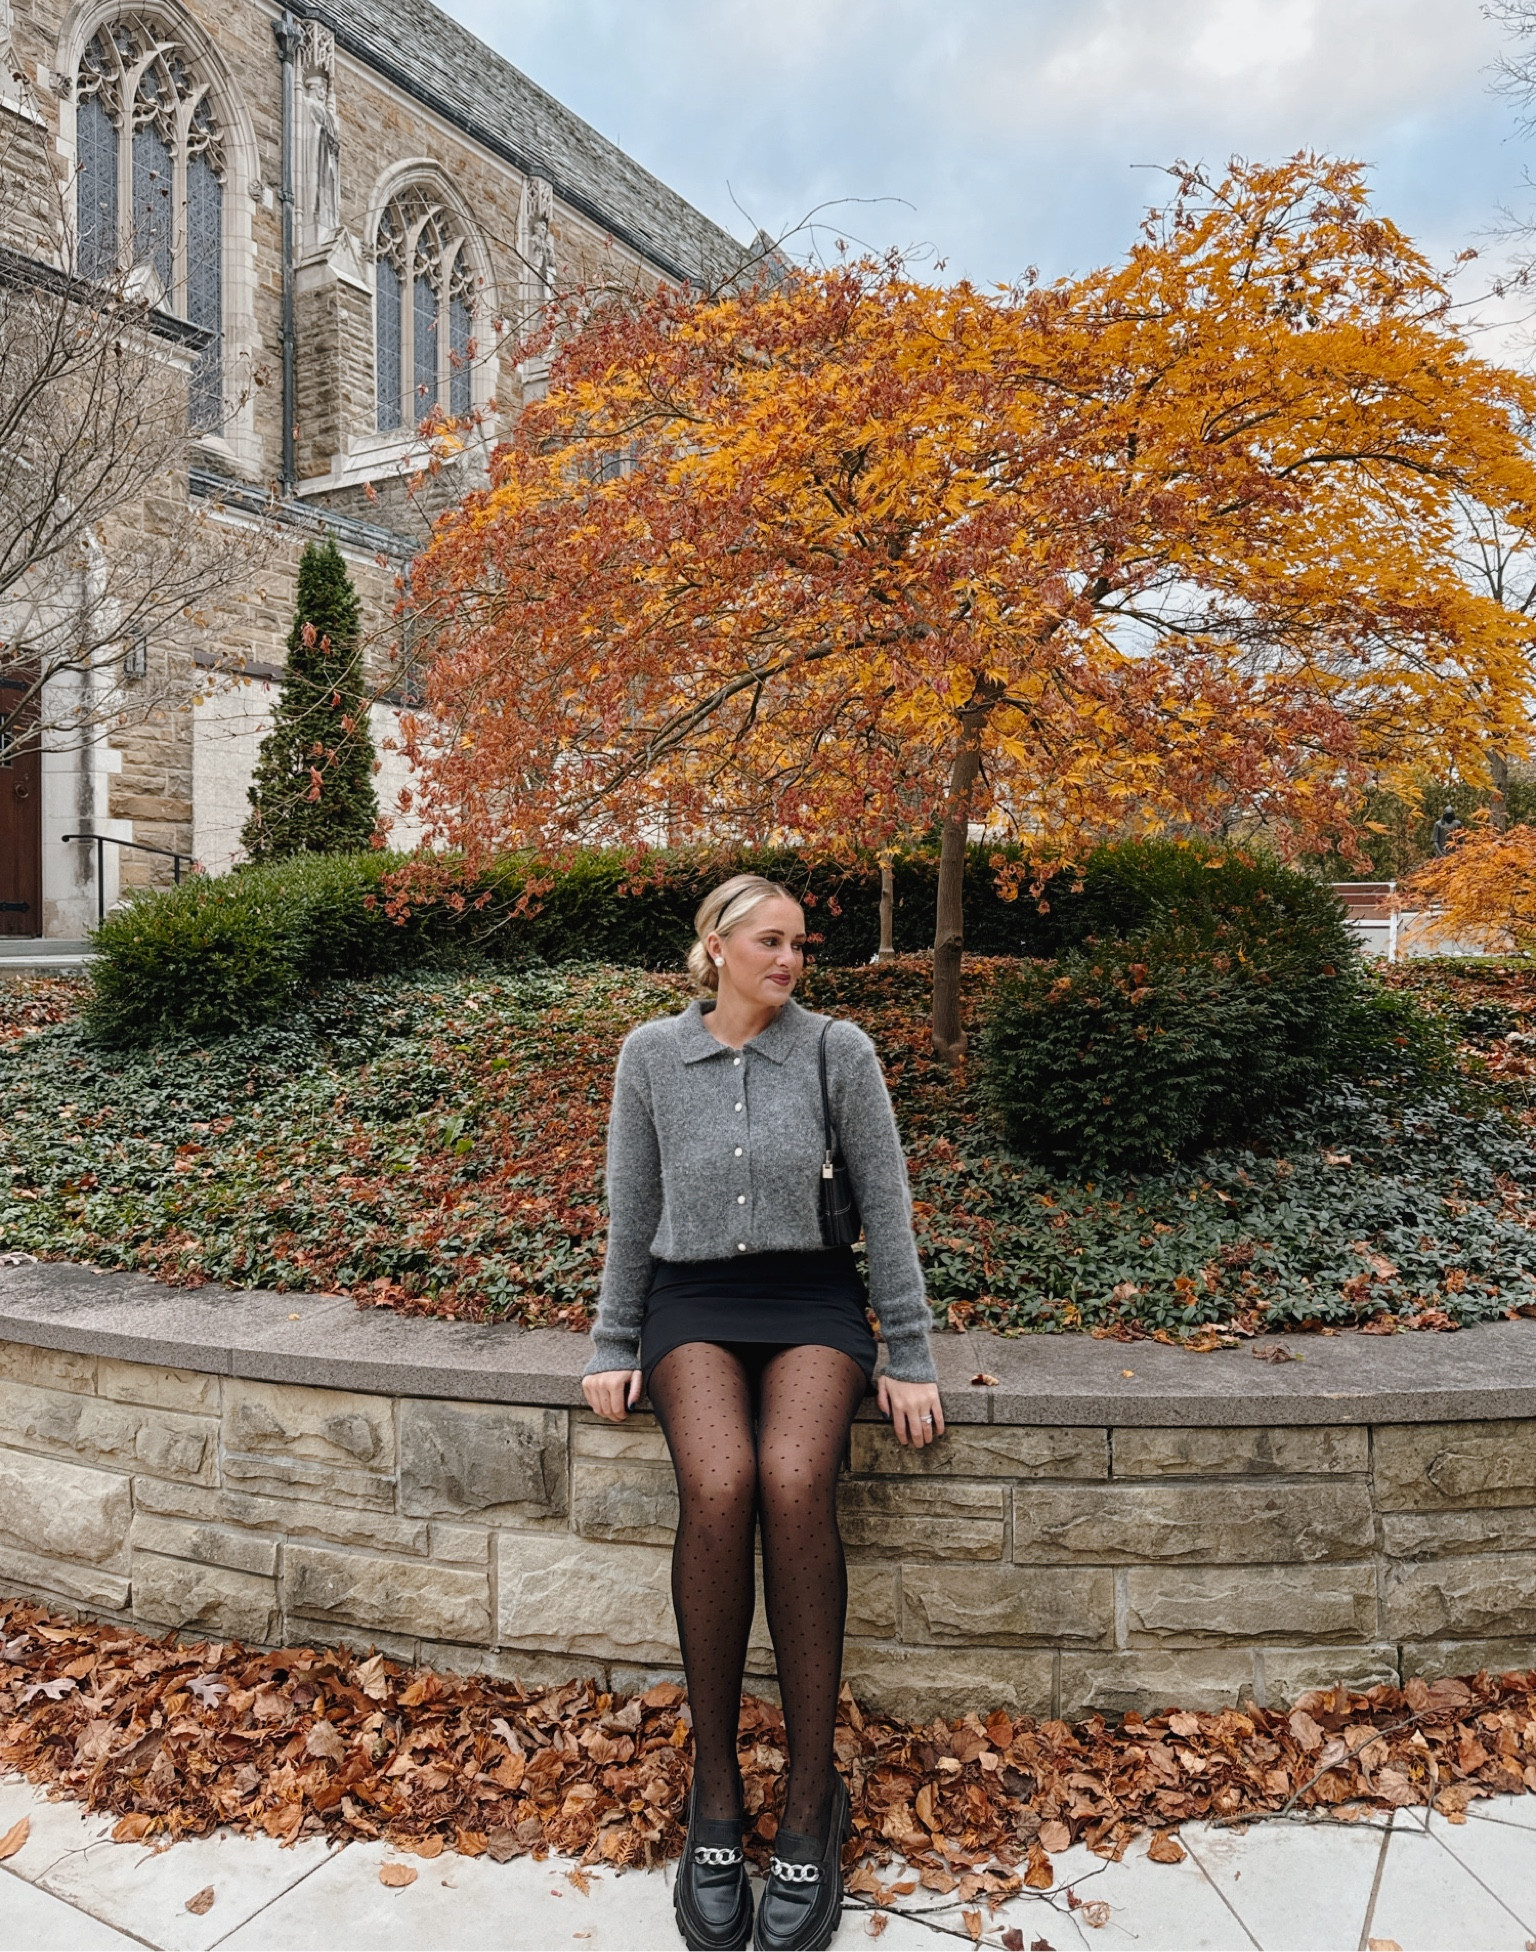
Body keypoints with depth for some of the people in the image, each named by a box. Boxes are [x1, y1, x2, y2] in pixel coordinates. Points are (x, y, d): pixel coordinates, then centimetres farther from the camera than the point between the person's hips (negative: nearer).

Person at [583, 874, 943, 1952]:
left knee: (795, 1482, -29)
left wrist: (912, 1359, -2)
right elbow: (630, 1209, 8)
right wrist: (614, 1345, 5)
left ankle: (813, 1798, -13)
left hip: (811, 1296, 0)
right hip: (692, 1298, 1)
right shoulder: (653, 1053, 2)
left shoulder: (838, 1049, -2)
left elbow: (887, 1204, 0)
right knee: (718, 1485, -28)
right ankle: (715, 1786, -9)